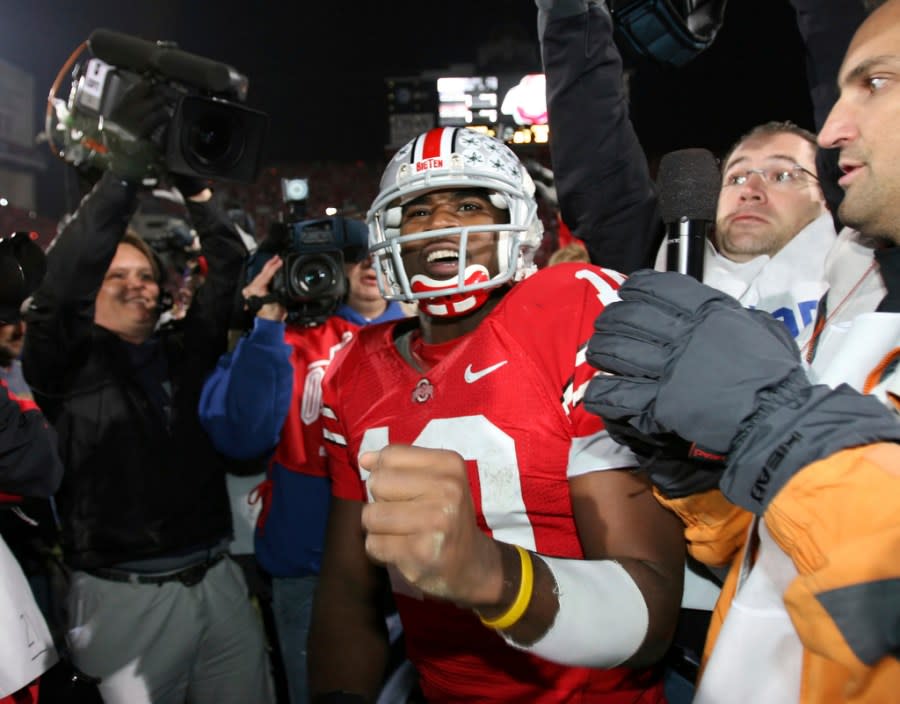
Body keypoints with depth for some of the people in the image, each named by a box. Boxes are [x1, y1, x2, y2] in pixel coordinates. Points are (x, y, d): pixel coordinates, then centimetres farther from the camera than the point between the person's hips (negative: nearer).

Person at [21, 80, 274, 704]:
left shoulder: (187, 353, 8)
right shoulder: (68, 364, -1)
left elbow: (228, 270, 6)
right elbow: (65, 278, -16)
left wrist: (194, 186, -3)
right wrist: (128, 166, -18)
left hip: (218, 581, 4)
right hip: (125, 597, -3)